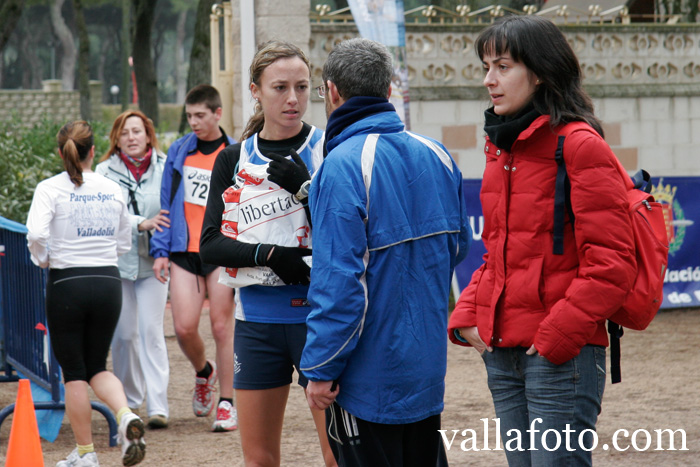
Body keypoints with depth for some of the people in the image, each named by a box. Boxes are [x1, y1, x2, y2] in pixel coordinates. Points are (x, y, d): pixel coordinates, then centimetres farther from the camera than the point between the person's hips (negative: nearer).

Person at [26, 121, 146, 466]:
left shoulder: (50, 188, -6)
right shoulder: (112, 189, 5)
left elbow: (36, 233, -20)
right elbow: (124, 243, 12)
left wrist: (41, 258, -1)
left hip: (66, 282, -3)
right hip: (108, 281, 3)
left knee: (74, 372, 8)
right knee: (97, 366, 16)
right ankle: (126, 415, -12)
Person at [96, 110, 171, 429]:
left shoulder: (164, 168, -1)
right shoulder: (106, 172, 0)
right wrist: (142, 224, -27)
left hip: (153, 260, -1)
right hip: (116, 260, 1)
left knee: (151, 331, -7)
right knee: (123, 333, 7)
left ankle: (158, 405, -8)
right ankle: (129, 399, 25)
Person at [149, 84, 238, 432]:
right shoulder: (179, 152, 8)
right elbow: (166, 204, 12)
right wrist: (160, 250, 5)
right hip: (184, 252, 2)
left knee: (222, 327, 0)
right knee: (184, 328, -4)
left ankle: (226, 404, 10)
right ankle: (204, 373, 28)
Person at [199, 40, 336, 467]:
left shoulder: (329, 150, -1)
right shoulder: (234, 159, 7)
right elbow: (210, 244, -2)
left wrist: (304, 188, -18)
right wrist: (271, 255, -17)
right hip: (257, 321, 3)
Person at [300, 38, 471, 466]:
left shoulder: (344, 166, -20)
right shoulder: (437, 156, 3)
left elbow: (339, 280, -23)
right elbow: (457, 247, 14)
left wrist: (321, 369, -16)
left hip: (369, 377, -7)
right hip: (428, 364, 7)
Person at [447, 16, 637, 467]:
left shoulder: (580, 146, -11)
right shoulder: (502, 149, 15)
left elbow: (610, 264, -15)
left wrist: (556, 337, -16)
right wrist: (467, 315, 8)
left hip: (561, 357, -8)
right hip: (502, 353, 8)